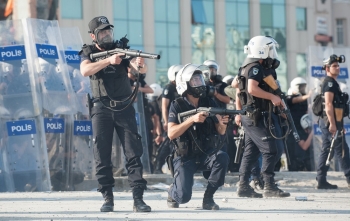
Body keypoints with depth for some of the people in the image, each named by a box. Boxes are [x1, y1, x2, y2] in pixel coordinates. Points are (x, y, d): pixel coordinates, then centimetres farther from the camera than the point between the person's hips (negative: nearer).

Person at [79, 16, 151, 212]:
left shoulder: (121, 49, 6)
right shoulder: (89, 53, 4)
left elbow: (142, 70, -8)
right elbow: (85, 70, -18)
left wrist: (140, 64, -32)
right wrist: (108, 60, -30)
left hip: (124, 108, 1)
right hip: (102, 109, -1)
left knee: (134, 153, -7)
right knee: (102, 155, -1)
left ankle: (138, 198, -10)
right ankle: (108, 198, 6)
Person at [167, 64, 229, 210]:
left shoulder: (209, 103, 2)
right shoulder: (177, 106, -7)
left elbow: (220, 131, 4)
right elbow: (171, 133, -19)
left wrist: (222, 124, -20)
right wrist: (192, 119, -30)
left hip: (206, 154, 3)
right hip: (185, 157, -3)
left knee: (222, 158, -31)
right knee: (184, 197, -20)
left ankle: (208, 198, -14)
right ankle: (173, 192, 20)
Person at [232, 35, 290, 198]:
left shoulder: (246, 67, 16)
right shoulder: (256, 68, -15)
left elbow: (235, 84, 25)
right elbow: (252, 89, -28)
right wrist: (272, 97, -21)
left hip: (249, 117, 10)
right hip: (258, 117, -10)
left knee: (251, 151, 12)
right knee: (270, 151, -9)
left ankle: (243, 186, 12)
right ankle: (269, 187, -11)